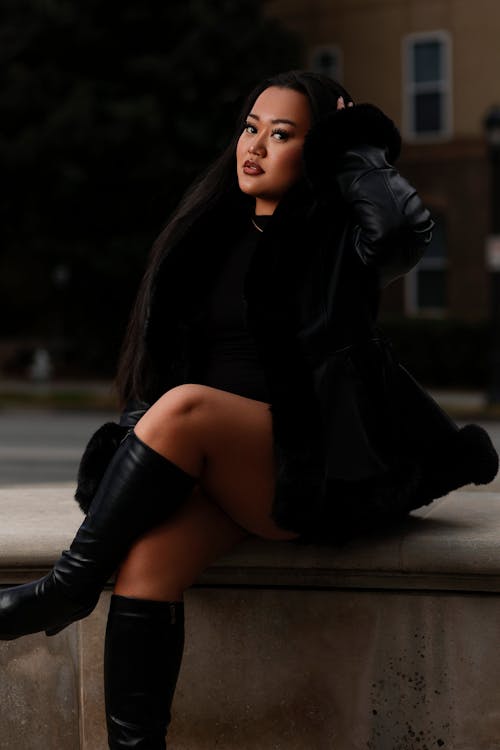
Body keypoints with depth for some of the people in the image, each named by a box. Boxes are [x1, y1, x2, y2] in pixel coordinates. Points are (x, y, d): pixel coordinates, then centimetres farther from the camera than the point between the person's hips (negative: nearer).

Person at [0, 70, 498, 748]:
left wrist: (357, 149, -2)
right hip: (215, 473, 4)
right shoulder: (209, 236, 18)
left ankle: (69, 588, -20)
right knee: (148, 557, -27)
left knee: (185, 408, -32)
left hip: (307, 470, -4)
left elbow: (406, 226, -19)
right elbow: (167, 352, 21)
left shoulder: (338, 240, 4)